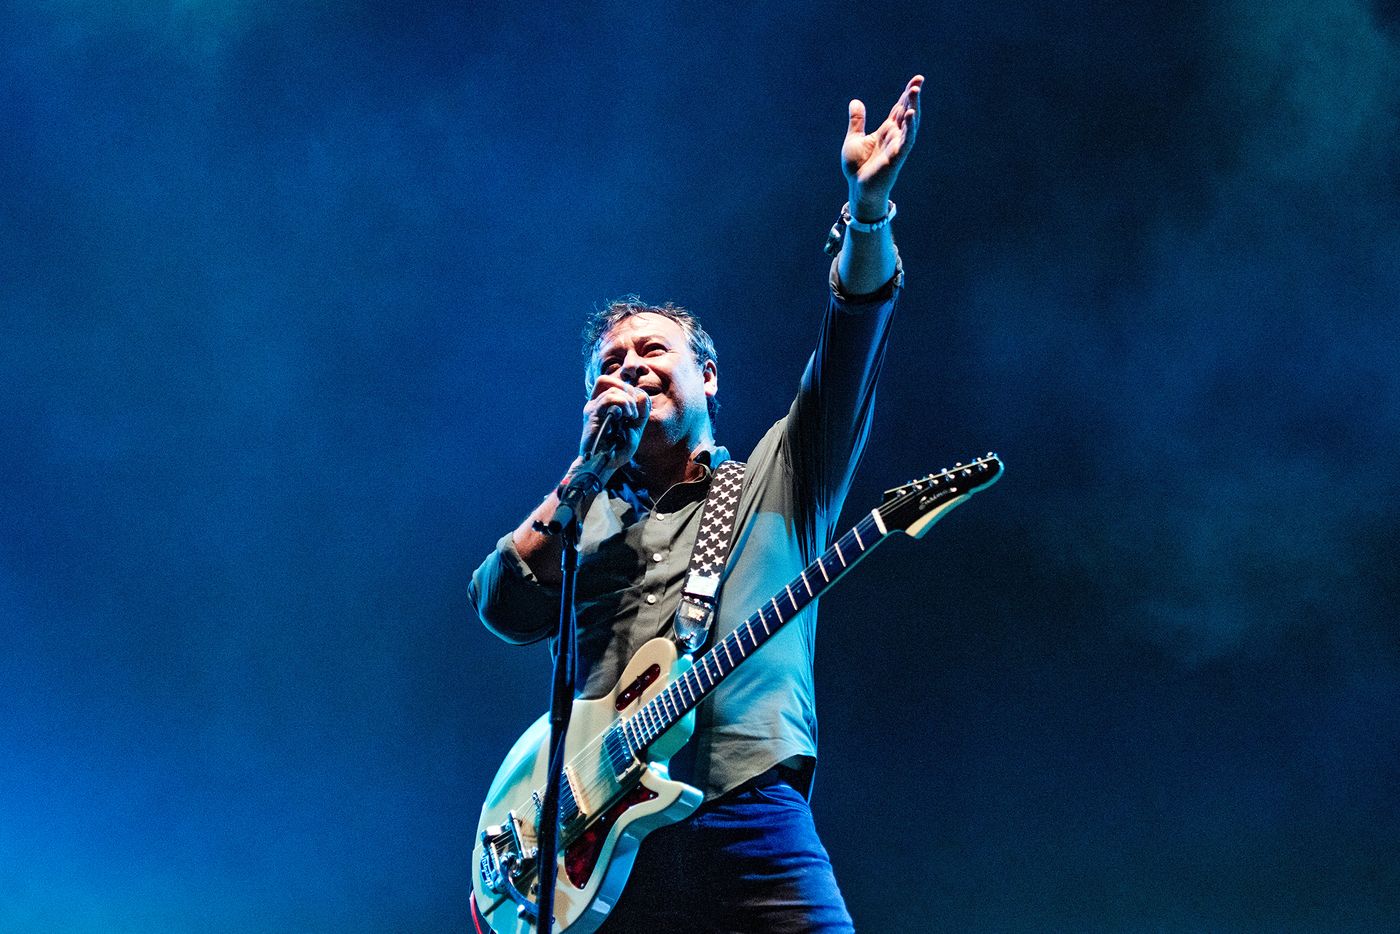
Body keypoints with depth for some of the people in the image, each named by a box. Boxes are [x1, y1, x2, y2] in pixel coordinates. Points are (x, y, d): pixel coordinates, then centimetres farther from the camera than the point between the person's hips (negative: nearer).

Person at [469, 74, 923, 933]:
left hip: (749, 823, -2)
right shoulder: (584, 519, 25)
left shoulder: (776, 482, 18)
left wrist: (868, 206, -10)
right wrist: (591, 467, 7)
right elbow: (501, 605, 6)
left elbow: (855, 333, 5)